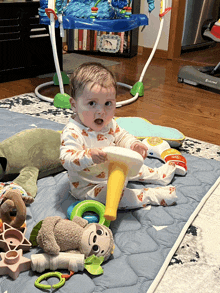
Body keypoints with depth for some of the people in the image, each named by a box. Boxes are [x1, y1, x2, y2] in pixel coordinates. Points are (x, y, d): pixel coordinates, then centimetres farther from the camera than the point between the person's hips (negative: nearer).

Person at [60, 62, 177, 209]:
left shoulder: (109, 123, -5)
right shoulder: (72, 132, -31)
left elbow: (121, 136, 10)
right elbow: (66, 159, -38)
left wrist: (134, 144, -11)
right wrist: (89, 155, -54)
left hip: (112, 172, 8)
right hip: (87, 187, -8)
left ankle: (158, 175, 42)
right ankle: (152, 196, -15)